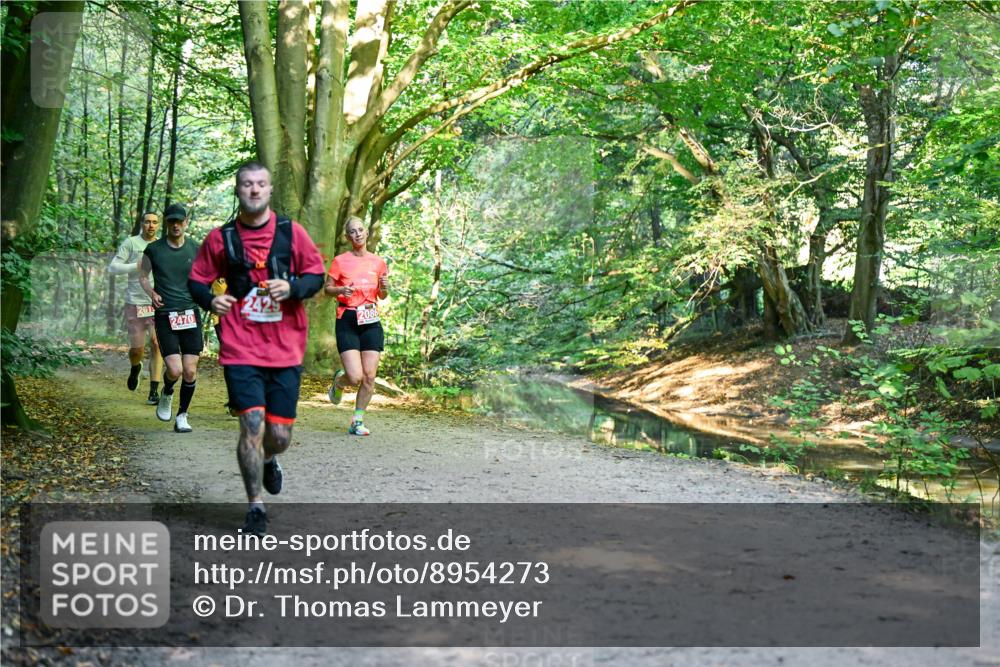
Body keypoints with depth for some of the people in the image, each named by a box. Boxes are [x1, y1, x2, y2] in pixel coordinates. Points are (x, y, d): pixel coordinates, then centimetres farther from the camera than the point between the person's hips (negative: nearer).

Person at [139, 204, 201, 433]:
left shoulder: (195, 249, 5)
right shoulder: (153, 249, 1)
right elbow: (143, 276, 14)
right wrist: (151, 292, -6)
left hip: (191, 313, 2)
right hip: (165, 315, -2)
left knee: (190, 371, 0)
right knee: (174, 370, -12)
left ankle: (182, 416, 17)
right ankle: (167, 394, 23)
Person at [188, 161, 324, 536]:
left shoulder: (291, 232, 3)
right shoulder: (220, 238, 3)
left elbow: (316, 274, 7)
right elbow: (197, 280, 11)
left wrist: (292, 287, -13)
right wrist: (210, 299, -11)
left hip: (285, 351, 1)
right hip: (240, 351, -1)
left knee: (279, 435, 4)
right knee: (252, 425, -11)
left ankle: (268, 461, 43)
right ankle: (256, 508, 6)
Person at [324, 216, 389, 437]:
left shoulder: (378, 262, 9)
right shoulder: (340, 261, 0)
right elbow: (327, 288, 6)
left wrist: (384, 287, -5)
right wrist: (341, 290, -14)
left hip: (371, 321, 3)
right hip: (347, 321, -3)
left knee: (370, 377, -3)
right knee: (355, 377, -13)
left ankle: (357, 421, 12)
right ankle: (338, 381, 24)